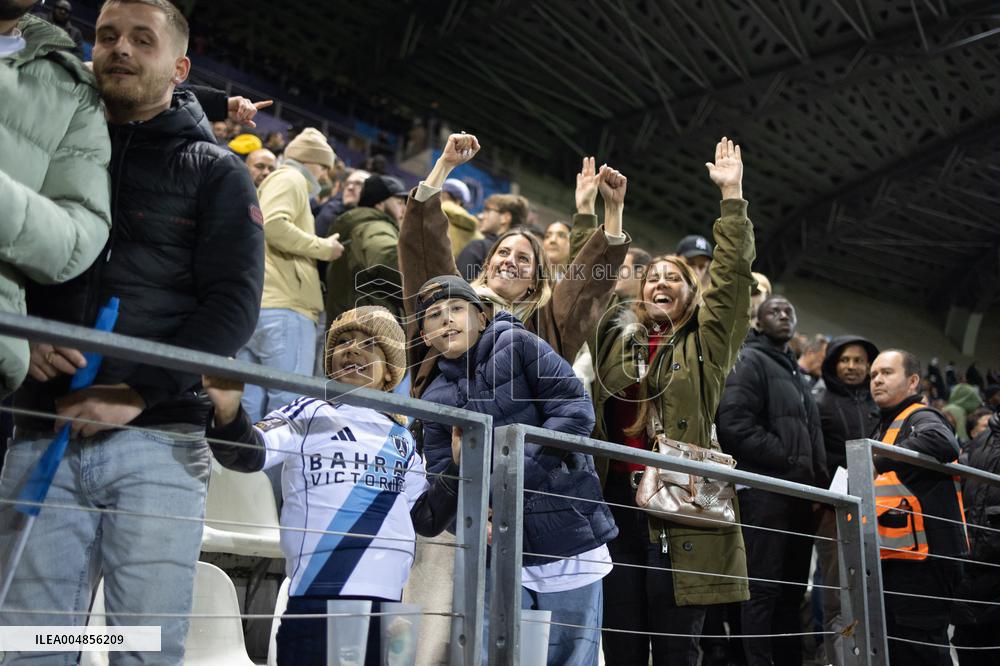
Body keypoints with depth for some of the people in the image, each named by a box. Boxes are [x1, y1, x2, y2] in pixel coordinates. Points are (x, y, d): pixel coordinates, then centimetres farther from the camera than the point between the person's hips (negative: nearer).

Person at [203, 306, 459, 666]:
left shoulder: (401, 439, 16)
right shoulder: (311, 414, 3)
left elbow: (426, 518, 19)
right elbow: (249, 452, -13)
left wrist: (458, 465, 6)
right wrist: (228, 413, -32)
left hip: (386, 602, 5)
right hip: (318, 599, -5)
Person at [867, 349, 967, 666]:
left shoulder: (921, 419, -8)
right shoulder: (884, 428, 22)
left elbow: (942, 443, -34)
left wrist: (878, 461, -30)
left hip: (919, 559, -10)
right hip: (890, 558, 10)